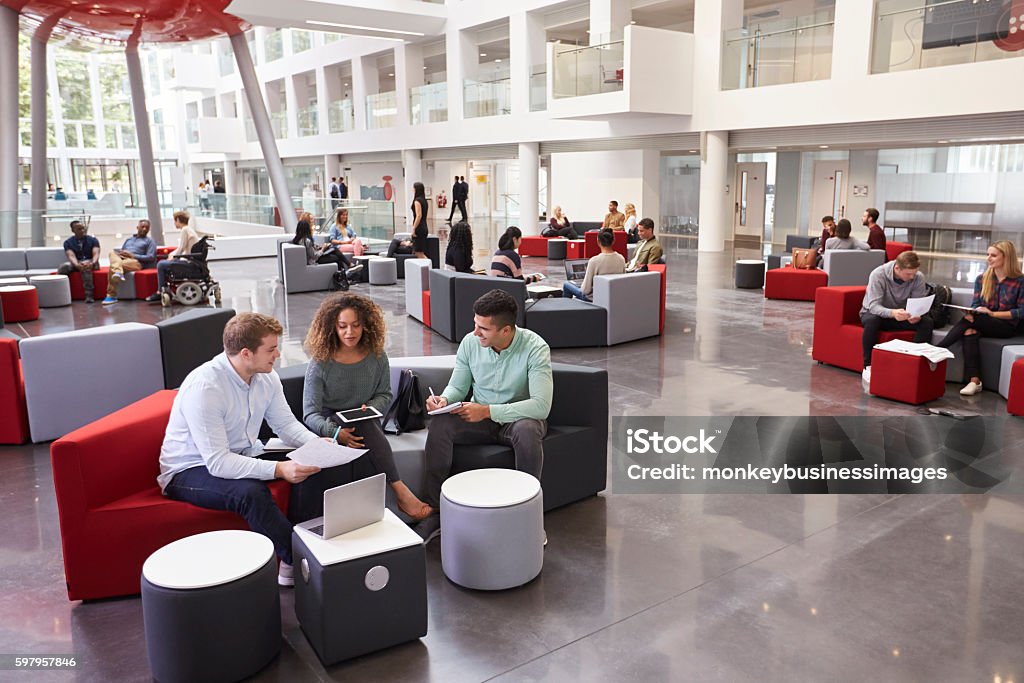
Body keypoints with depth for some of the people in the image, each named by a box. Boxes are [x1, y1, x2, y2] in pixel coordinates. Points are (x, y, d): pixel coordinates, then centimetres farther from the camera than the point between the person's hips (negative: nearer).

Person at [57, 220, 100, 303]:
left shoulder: (93, 240, 5)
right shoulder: (68, 242, 6)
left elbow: (96, 254, -11)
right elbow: (71, 256, -11)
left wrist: (92, 263, -36)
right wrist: (77, 265, -36)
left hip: (90, 262, -1)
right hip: (75, 263, 1)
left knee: (86, 266, -40)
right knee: (64, 267, -34)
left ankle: (89, 295, -45)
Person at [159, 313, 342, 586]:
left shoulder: (266, 377, -6)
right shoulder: (204, 387, -29)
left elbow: (286, 423, 4)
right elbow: (217, 463, -32)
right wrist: (278, 469, -41)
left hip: (243, 456, 7)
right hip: (191, 470, -7)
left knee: (320, 467, -12)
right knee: (251, 492, -37)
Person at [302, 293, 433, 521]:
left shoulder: (376, 356, -2)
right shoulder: (320, 363, -11)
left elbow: (385, 395, 11)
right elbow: (311, 414, -14)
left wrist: (370, 408, -14)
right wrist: (336, 432, -33)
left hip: (366, 423, 3)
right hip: (331, 423, -2)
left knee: (367, 421, -33)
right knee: (366, 426, -33)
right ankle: (401, 492, -35)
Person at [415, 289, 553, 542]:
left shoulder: (535, 348, -21)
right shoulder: (470, 343, -7)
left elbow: (541, 405, -29)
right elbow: (457, 386, 5)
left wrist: (488, 411, -35)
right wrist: (444, 399, -21)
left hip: (519, 417, -3)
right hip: (480, 417, 4)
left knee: (527, 430, -39)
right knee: (439, 425, -24)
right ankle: (435, 512, -16)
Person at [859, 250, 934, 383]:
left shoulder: (918, 277, -15)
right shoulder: (878, 275, -26)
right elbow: (873, 306, -32)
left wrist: (917, 315, -37)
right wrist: (892, 313, -53)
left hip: (901, 315, 3)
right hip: (874, 312, -3)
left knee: (927, 322, -23)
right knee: (872, 320, -38)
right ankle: (868, 366, -28)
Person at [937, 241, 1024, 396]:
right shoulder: (982, 279, 10)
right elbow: (976, 304, 6)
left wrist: (992, 313, -16)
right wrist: (971, 314, -18)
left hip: (1007, 327, -4)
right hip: (983, 323, 4)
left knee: (968, 321, -32)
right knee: (969, 332, -33)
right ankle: (974, 380, -40)